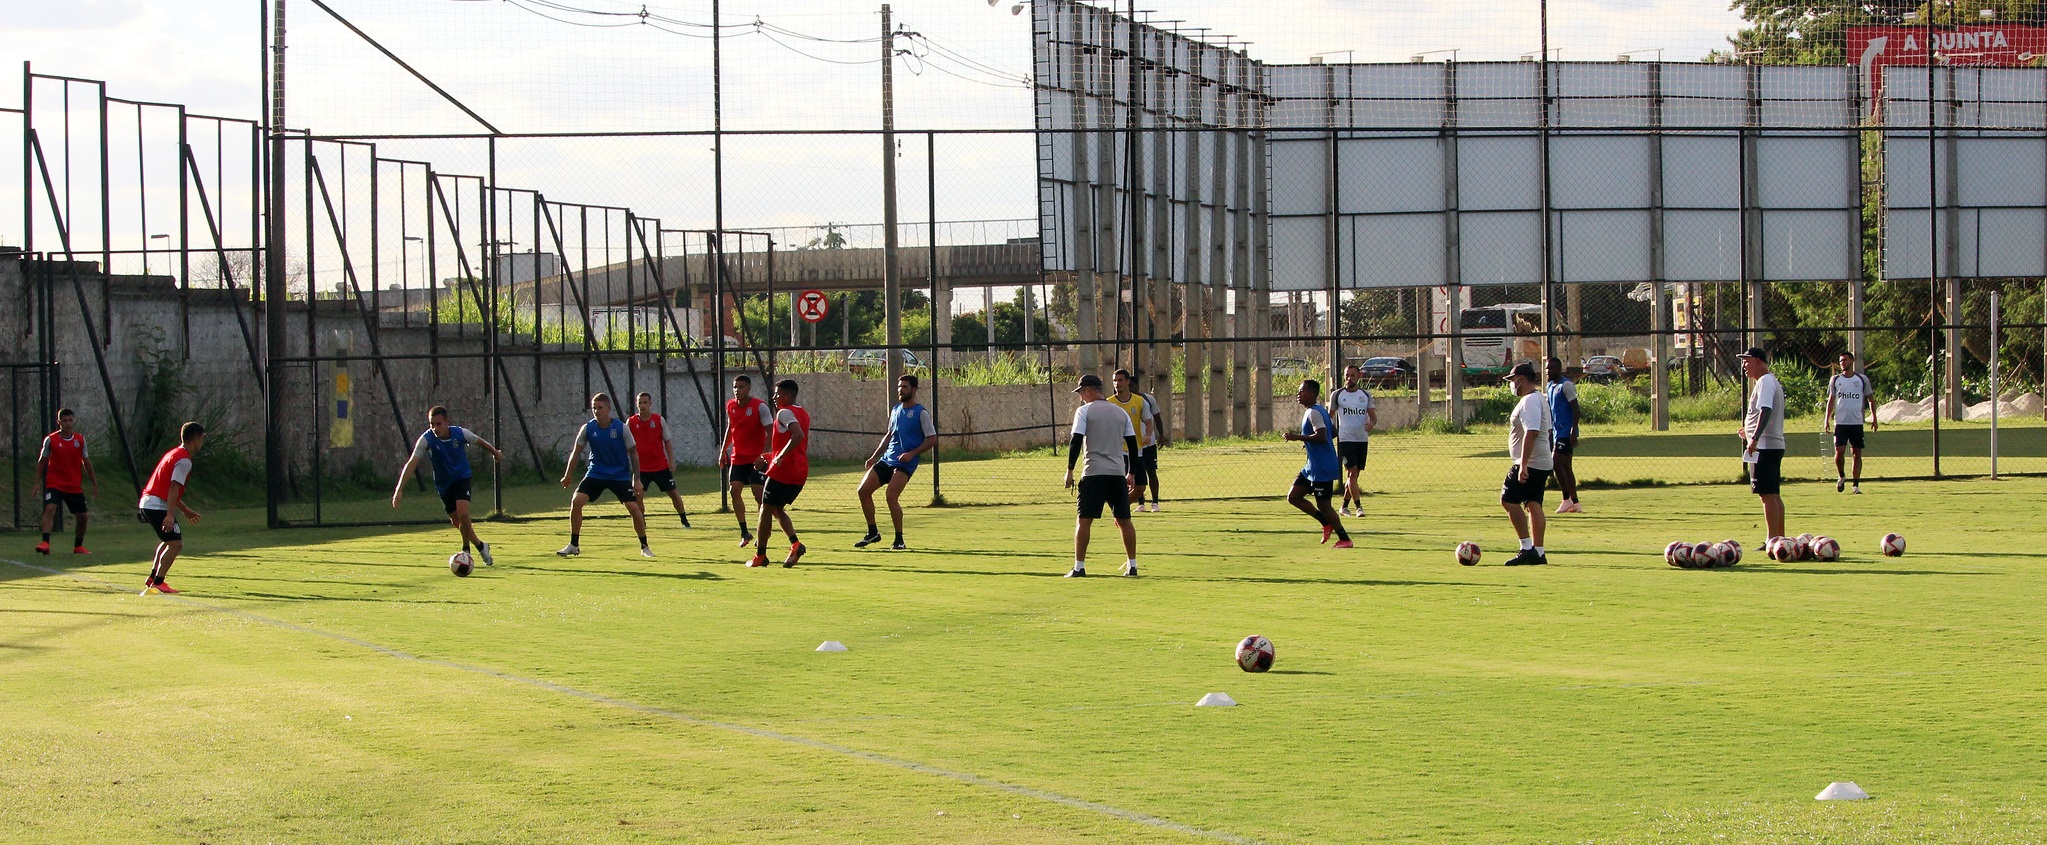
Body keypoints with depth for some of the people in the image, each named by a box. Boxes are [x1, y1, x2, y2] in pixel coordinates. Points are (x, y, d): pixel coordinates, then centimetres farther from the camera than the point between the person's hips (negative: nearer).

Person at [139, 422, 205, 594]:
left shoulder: (174, 454, 19)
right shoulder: (184, 460, -12)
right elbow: (174, 488, -22)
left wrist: (186, 510, 31)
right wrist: (170, 515, -28)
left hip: (147, 503, 10)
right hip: (158, 507, -10)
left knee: (169, 540, 26)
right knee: (176, 544, -9)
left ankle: (152, 579, 28)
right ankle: (157, 584, -10)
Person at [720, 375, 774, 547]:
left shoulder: (759, 407, -12)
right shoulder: (730, 406, 6)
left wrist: (763, 454, -22)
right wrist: (723, 451, 16)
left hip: (756, 458, -6)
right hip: (737, 457, 6)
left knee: (758, 494, -8)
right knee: (734, 490, -5)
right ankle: (744, 533, 4)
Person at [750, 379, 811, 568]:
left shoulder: (785, 413, -11)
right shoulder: (803, 414, 17)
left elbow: (798, 435, -28)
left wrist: (780, 457, -23)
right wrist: (770, 459, 26)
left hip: (783, 469, -9)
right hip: (801, 472, 9)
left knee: (766, 509, 3)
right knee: (777, 509, 17)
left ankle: (760, 555, 5)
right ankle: (795, 544, -4)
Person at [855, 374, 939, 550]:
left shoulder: (921, 413, -6)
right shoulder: (895, 410, 15)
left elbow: (932, 440, -7)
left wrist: (912, 453, -17)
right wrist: (875, 456, 19)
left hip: (905, 463, -7)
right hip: (886, 460, 7)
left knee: (891, 496, -21)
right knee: (863, 490, -2)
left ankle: (899, 540, -9)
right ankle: (872, 533, 10)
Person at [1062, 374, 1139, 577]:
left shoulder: (1084, 411, -1)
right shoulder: (1121, 412, 14)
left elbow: (1076, 442, -9)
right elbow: (1133, 444, 13)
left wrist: (1069, 470, -4)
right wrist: (1131, 474, 19)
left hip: (1094, 472, -5)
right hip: (1118, 472, 5)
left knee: (1084, 520, -3)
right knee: (1124, 520, 11)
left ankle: (1079, 567, -8)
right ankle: (1132, 566, 11)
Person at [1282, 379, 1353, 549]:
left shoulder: (1314, 413, -17)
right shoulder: (1320, 411, 14)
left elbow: (1321, 436, -29)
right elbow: (1334, 431, 22)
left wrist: (1298, 437, -23)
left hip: (1323, 469, -10)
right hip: (1313, 466, 10)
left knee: (1323, 505, -4)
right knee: (1293, 496, 8)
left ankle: (1344, 539, 6)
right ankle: (1327, 523, 17)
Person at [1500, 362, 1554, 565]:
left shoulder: (1529, 402, -16)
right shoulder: (1540, 400, 17)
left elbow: (1531, 434, -26)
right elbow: (1549, 432, 24)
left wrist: (1523, 465, -29)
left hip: (1530, 464, -10)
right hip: (1543, 464, 10)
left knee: (1509, 500, -8)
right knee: (1533, 504, 9)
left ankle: (1527, 548, -9)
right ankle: (1538, 552, 8)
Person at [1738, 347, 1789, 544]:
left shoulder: (1765, 382, -12)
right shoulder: (1772, 381, 19)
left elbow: (1765, 411, -25)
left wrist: (1755, 438, -33)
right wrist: (1750, 431, 34)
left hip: (1765, 446, -11)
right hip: (1775, 445, 11)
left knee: (1768, 495, -11)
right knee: (1773, 495, 14)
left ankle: (1772, 540, -13)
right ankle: (1779, 538, 18)